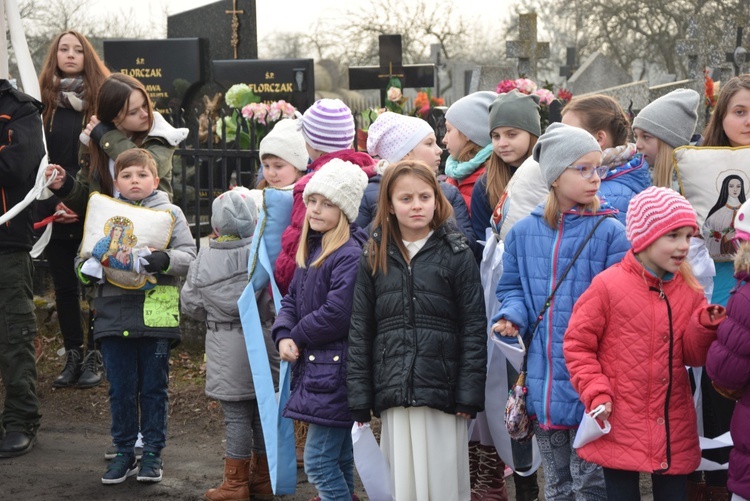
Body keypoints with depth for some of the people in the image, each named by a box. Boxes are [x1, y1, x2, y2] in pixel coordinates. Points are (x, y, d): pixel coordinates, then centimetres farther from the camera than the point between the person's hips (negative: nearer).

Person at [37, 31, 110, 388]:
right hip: (55, 211, 2)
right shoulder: (43, 102, 6)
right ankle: (72, 356, 16)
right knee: (64, 284, 8)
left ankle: (95, 357, 9)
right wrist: (55, 203, -8)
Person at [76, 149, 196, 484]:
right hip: (114, 314, 2)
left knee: (154, 388, 7)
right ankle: (124, 453, 19)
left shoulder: (170, 213, 5)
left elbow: (188, 255, -4)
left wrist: (165, 261, -24)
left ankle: (152, 453, 17)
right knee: (120, 390, 8)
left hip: (156, 314, -2)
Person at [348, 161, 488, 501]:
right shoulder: (374, 258, 8)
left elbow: (474, 329, -1)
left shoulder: (456, 254, 1)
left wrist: (468, 395, -7)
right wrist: (360, 399, 3)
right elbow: (360, 332, 8)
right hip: (394, 396, 2)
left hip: (443, 394, -2)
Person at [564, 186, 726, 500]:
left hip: (674, 431, 4)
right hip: (621, 428, -4)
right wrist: (596, 392, -13)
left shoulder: (689, 291, 4)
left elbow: (692, 356, 5)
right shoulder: (608, 286, -10)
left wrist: (706, 326, -13)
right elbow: (577, 345, -4)